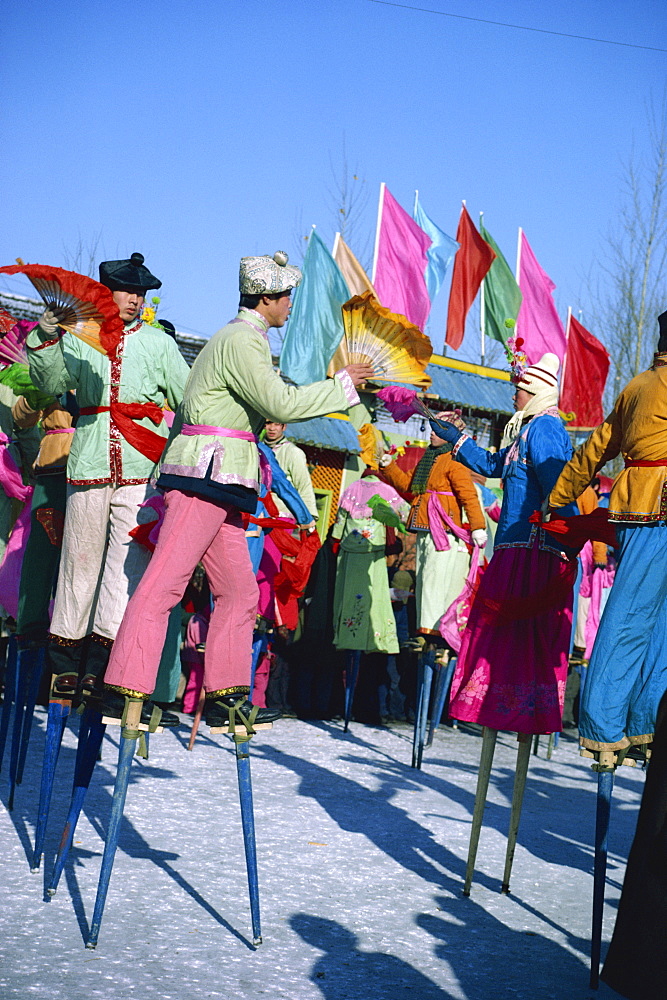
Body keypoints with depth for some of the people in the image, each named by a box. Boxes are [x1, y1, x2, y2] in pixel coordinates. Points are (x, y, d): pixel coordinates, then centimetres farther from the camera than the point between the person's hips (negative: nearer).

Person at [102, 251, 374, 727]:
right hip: (206, 473, -11)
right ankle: (125, 687, -15)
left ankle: (225, 693, 11)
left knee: (240, 589, 9)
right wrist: (342, 383, -6)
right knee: (166, 581, -13)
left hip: (220, 480, 11)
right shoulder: (243, 340, -10)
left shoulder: (242, 338, 22)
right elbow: (281, 404, -15)